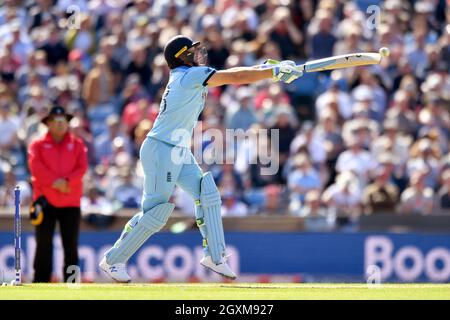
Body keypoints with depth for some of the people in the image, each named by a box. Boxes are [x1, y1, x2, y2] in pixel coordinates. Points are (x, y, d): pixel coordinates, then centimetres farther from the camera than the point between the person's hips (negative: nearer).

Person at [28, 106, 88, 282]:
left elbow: (82, 167, -1)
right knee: (44, 244, -3)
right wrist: (54, 181, -19)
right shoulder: (38, 144, 6)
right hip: (45, 200, -1)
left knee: (71, 245, 0)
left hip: (70, 202, 1)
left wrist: (67, 181, -17)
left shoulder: (77, 144, 11)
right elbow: (36, 167, -8)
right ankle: (40, 282, -1)